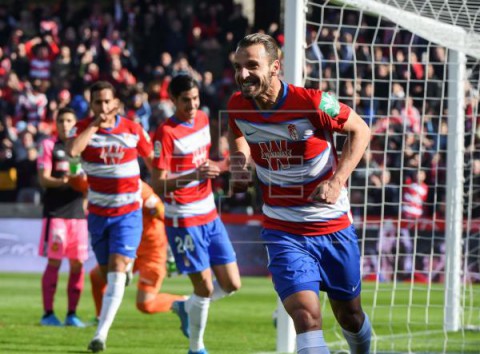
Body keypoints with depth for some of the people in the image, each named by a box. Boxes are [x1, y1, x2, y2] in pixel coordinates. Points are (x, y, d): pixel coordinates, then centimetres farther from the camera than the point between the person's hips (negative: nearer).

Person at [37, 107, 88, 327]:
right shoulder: (49, 146, 3)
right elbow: (43, 179, -4)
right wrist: (64, 181, -20)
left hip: (78, 212, 4)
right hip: (55, 212, -4)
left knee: (78, 263, 1)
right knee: (54, 261, -6)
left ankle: (72, 313, 8)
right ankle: (48, 313, -1)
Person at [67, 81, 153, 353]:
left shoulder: (133, 130, -6)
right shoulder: (83, 129, -7)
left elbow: (152, 160, 10)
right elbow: (73, 150, -30)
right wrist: (96, 123, -26)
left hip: (128, 211, -2)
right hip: (98, 212, 2)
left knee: (116, 268, -17)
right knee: (108, 272, 11)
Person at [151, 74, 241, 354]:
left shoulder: (203, 119, 7)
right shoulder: (166, 133, -15)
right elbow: (158, 185, -20)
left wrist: (218, 167, 6)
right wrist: (194, 175, -32)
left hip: (210, 216, 7)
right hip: (184, 221, -7)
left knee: (231, 285, 5)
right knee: (205, 288, -6)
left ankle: (188, 306, 31)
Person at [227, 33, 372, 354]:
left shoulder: (313, 102, -19)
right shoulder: (238, 107, -7)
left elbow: (360, 130, -4)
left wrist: (337, 181, -15)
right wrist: (239, 163, -2)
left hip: (334, 227, -1)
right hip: (283, 231, 1)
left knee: (350, 315, 16)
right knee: (306, 315, -20)